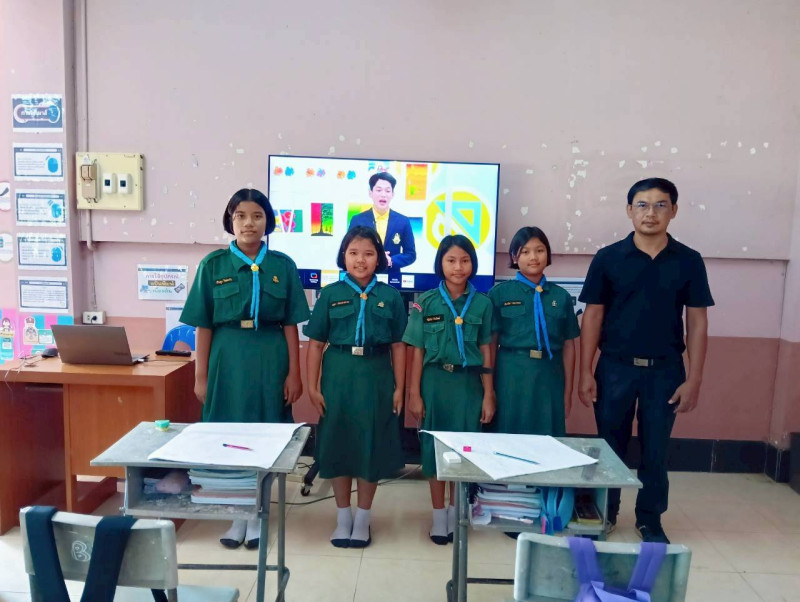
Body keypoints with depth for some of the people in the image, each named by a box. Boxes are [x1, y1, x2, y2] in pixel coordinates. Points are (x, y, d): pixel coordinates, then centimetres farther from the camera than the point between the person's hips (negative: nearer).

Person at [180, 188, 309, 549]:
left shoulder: (283, 266, 2)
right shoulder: (213, 264, 0)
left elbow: (290, 325, 2)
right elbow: (203, 326, 1)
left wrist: (294, 373, -1)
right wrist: (201, 376, -1)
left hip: (270, 359, 0)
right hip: (227, 358, 0)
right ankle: (236, 516, 25)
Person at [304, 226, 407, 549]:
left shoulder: (391, 296, 2)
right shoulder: (330, 294, 0)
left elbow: (398, 346, 3)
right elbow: (316, 343, 0)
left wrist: (399, 388, 0)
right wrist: (313, 386, -4)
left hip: (376, 378, 0)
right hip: (338, 376, 0)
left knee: (371, 447, 7)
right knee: (338, 445, 8)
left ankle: (362, 519, 25)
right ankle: (343, 517, 26)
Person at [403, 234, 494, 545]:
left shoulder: (482, 303, 0)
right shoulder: (426, 302, -3)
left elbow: (486, 352, 3)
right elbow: (418, 351, -1)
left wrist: (489, 395, 1)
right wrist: (414, 393, -4)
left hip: (468, 383, 1)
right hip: (435, 382, -1)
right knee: (434, 446, 7)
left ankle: (456, 513, 28)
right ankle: (438, 515, 23)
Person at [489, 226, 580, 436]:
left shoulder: (561, 296, 7)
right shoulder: (499, 293, 0)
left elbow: (568, 345, 9)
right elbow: (491, 343, 0)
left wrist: (568, 391, 9)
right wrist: (490, 387, -1)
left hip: (549, 377, 2)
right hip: (511, 375, -2)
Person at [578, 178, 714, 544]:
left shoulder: (689, 261, -1)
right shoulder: (608, 258, -4)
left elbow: (697, 323, 2)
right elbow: (593, 316, -2)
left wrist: (694, 379, -3)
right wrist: (585, 373, -5)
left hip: (666, 370, 1)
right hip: (616, 367, 0)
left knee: (656, 448, 12)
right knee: (610, 445, 12)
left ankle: (650, 519, 30)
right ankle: (604, 512, 31)